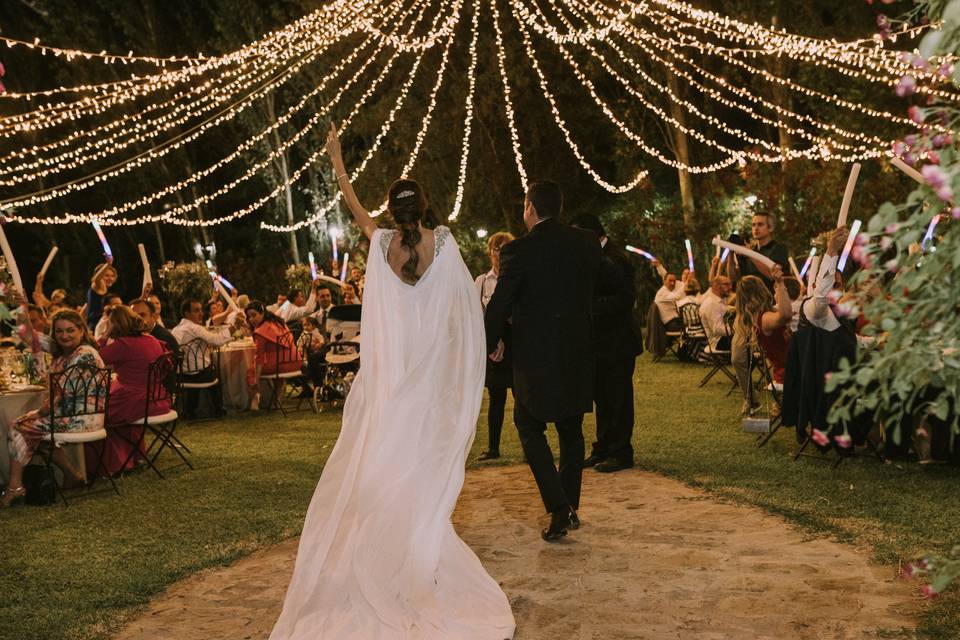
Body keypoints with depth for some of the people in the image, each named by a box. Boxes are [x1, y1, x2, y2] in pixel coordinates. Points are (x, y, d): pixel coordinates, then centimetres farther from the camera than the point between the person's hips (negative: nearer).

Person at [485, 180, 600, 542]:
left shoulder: (519, 250, -13)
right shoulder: (587, 243, 2)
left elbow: (499, 305, -8)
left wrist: (491, 343, 9)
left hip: (536, 356, -5)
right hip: (579, 353, 5)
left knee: (530, 428, 9)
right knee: (571, 430, 18)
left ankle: (558, 508, -2)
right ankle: (570, 507, 26)